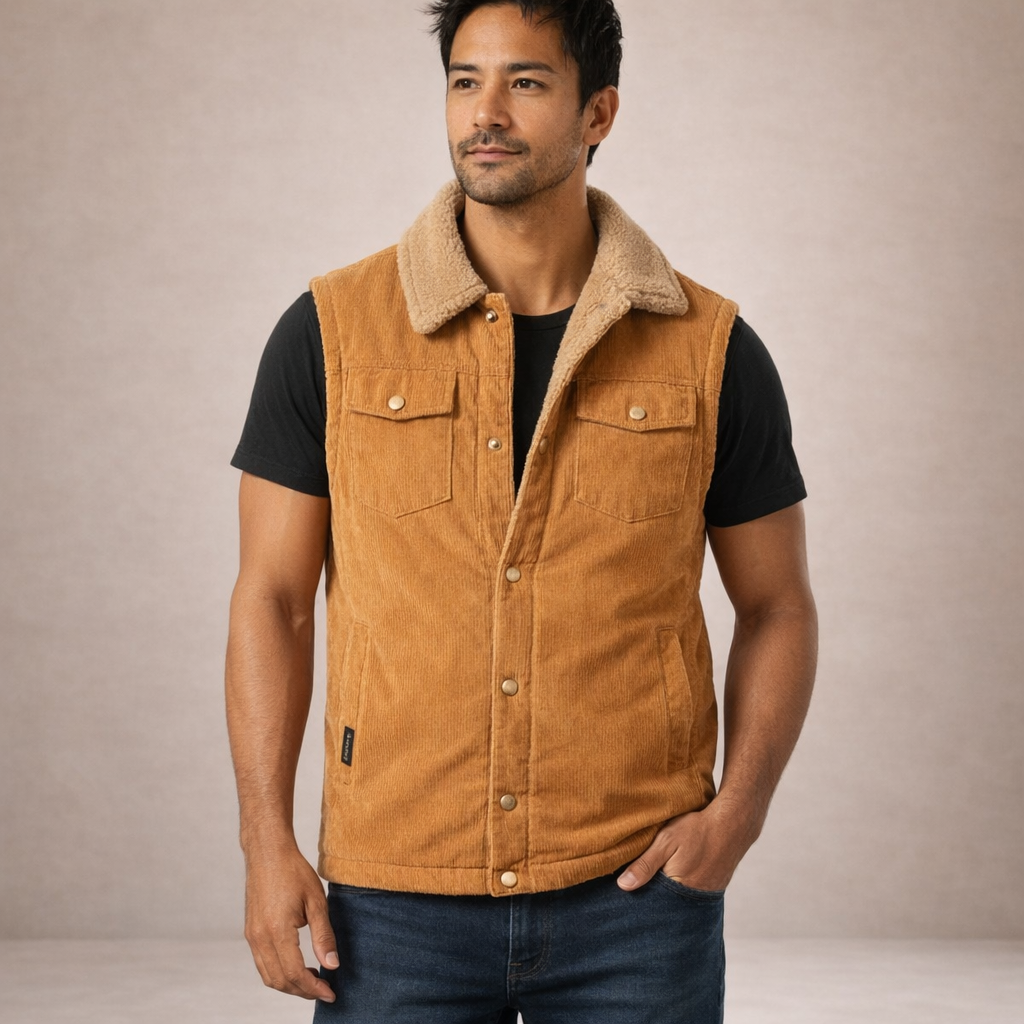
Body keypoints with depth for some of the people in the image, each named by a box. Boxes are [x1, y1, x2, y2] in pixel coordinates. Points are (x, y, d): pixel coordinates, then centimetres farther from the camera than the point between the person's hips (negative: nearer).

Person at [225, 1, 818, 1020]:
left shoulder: (710, 349, 1)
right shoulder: (330, 331, 1)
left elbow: (775, 606, 8)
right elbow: (272, 597, 3)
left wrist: (736, 809, -7)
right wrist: (267, 841, -4)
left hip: (636, 898, 0)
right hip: (393, 903, 0)